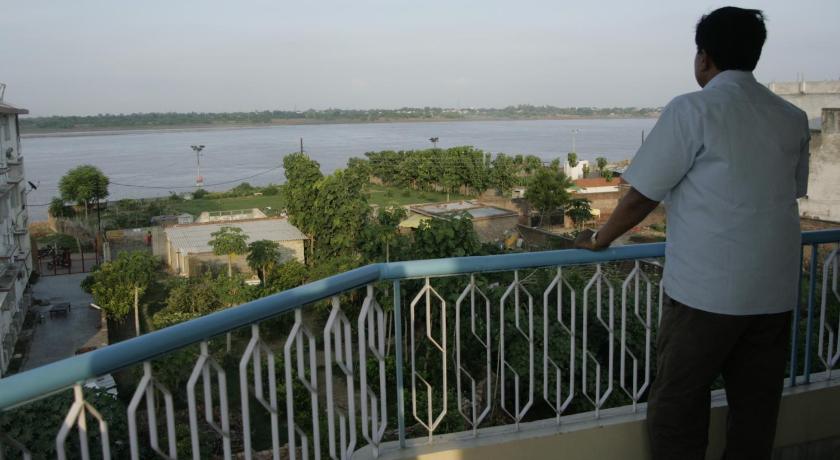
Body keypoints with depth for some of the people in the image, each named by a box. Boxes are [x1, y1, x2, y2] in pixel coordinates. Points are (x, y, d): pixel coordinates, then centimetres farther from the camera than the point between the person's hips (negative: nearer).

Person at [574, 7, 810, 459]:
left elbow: (641, 197, -8)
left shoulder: (693, 110, -9)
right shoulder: (793, 119, 8)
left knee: (678, 405, 7)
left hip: (706, 289, -6)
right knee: (756, 405, 15)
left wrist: (598, 239, 7)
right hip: (775, 290, 6)